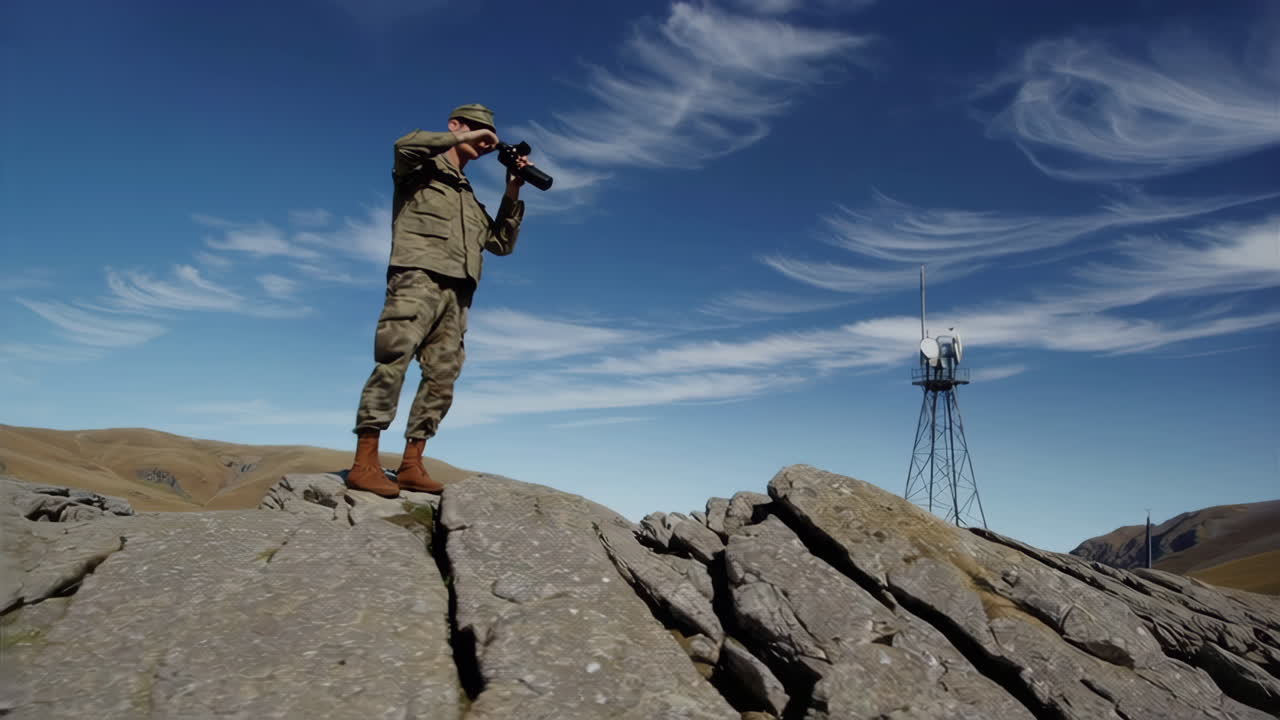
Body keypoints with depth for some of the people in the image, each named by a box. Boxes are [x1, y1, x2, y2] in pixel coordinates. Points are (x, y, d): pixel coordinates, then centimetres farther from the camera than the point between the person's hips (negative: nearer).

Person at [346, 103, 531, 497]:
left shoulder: (469, 197, 32)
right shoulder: (422, 166, 14)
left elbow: (501, 243, 24)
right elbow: (405, 145, -12)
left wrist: (512, 194, 15)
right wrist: (461, 138, -2)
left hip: (456, 293, 7)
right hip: (418, 277, -7)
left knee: (441, 377, -2)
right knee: (394, 361, -17)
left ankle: (411, 464, 0)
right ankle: (364, 462, -18)